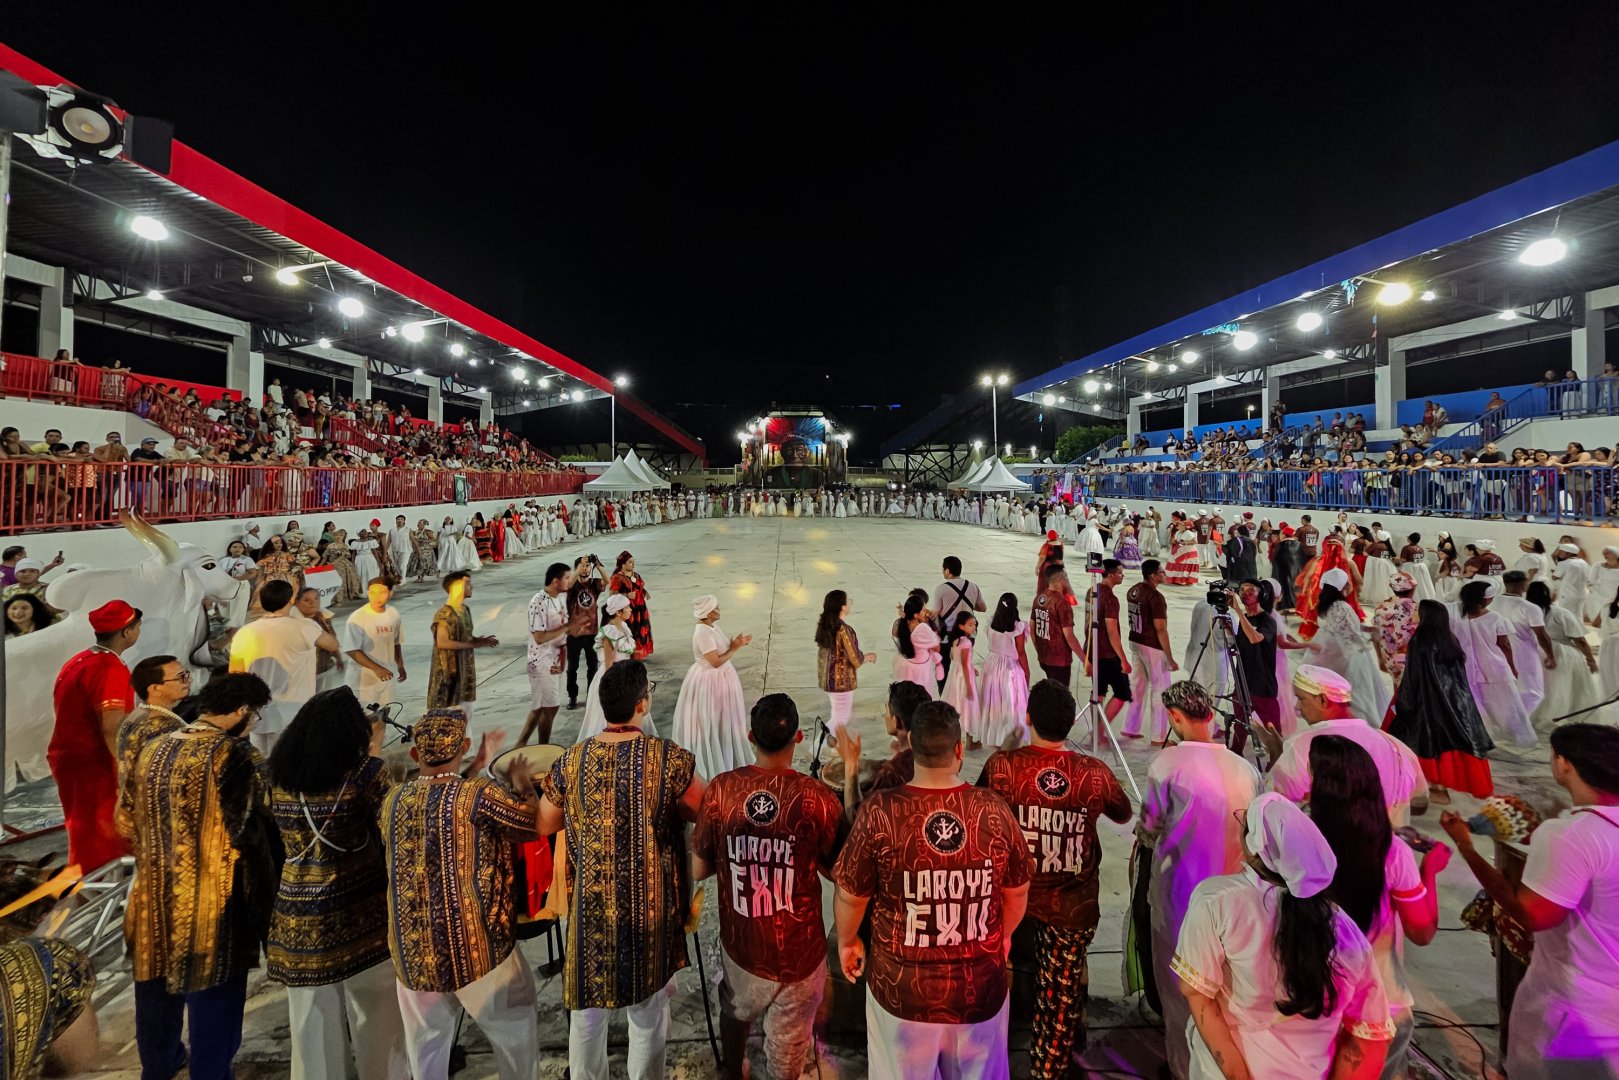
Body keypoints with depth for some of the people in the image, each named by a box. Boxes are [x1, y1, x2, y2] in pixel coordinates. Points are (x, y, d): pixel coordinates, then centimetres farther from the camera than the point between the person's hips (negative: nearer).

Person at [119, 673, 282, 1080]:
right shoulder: (236, 755, -21)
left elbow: (125, 820, 12)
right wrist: (267, 890, -8)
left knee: (157, 983, 26)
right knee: (213, 994, 10)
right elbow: (253, 833, -21)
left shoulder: (152, 749, 1)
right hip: (214, 898, -7)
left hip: (156, 894, 7)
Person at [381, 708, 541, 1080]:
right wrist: (523, 786, 8)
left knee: (427, 1045, 21)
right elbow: (535, 825, -7)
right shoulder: (478, 795, -18)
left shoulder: (392, 801, -3)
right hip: (476, 946, -5)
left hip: (412, 952, 5)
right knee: (515, 1033, 17)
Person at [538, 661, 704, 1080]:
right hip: (649, 906, -2)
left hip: (590, 906, 3)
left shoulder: (571, 761, -10)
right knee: (649, 1011, 20)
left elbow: (544, 825, 4)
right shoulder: (671, 759, -19)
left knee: (587, 1011, 24)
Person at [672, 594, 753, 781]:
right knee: (710, 724, 5)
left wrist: (736, 643, -3)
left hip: (719, 678, 10)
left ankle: (722, 758, 36)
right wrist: (734, 649, -19)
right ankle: (711, 763, 19)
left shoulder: (712, 627, 4)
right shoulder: (703, 633, -26)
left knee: (720, 722, 21)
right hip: (709, 681, -10)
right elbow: (716, 662, -27)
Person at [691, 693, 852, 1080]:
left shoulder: (721, 789, -16)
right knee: (788, 1048, 22)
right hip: (798, 951, -3)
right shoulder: (817, 797, -22)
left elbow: (699, 870, -6)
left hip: (741, 943, 3)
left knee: (736, 1011, 34)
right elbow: (841, 871, -7)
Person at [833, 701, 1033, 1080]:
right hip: (981, 988, 2)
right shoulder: (995, 810, -15)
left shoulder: (879, 811, -22)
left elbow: (850, 895, -9)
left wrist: (847, 941, 12)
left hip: (903, 990, -1)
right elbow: (1018, 892, 1)